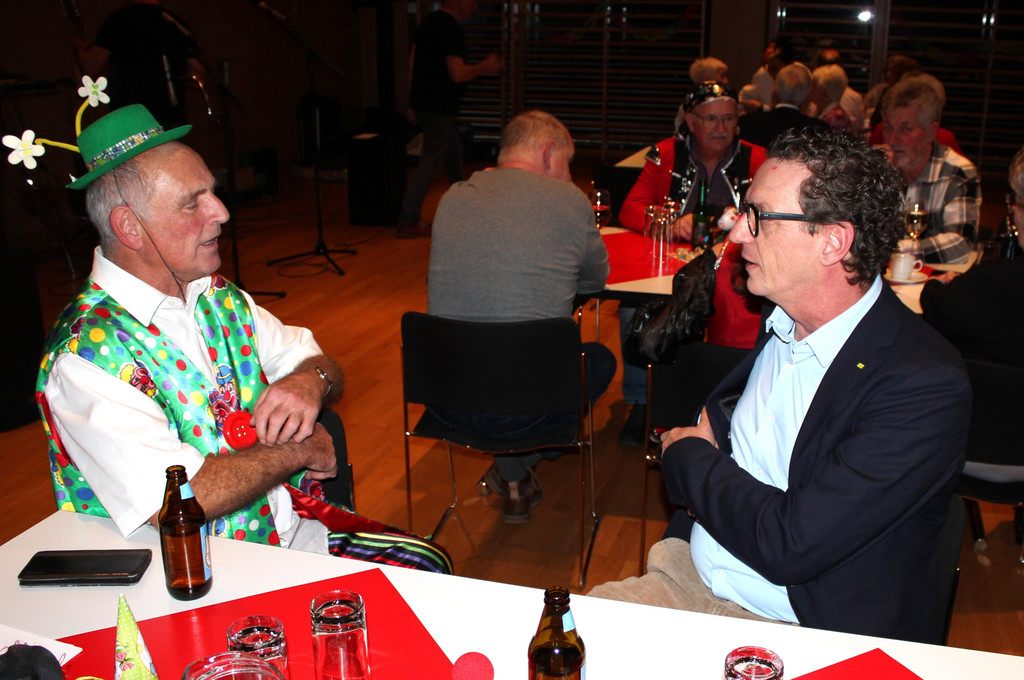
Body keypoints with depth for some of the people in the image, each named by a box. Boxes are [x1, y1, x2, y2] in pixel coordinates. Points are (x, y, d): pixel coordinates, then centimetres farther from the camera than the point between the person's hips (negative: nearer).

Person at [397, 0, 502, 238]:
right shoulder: (451, 29, -18)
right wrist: (486, 67, -7)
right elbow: (458, 73, -24)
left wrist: (413, 103, 19)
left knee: (454, 155, 21)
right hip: (438, 109, -10)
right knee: (430, 164, -5)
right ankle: (408, 222, -3)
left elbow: (413, 62, 15)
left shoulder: (429, 22, 11)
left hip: (423, 101, 10)